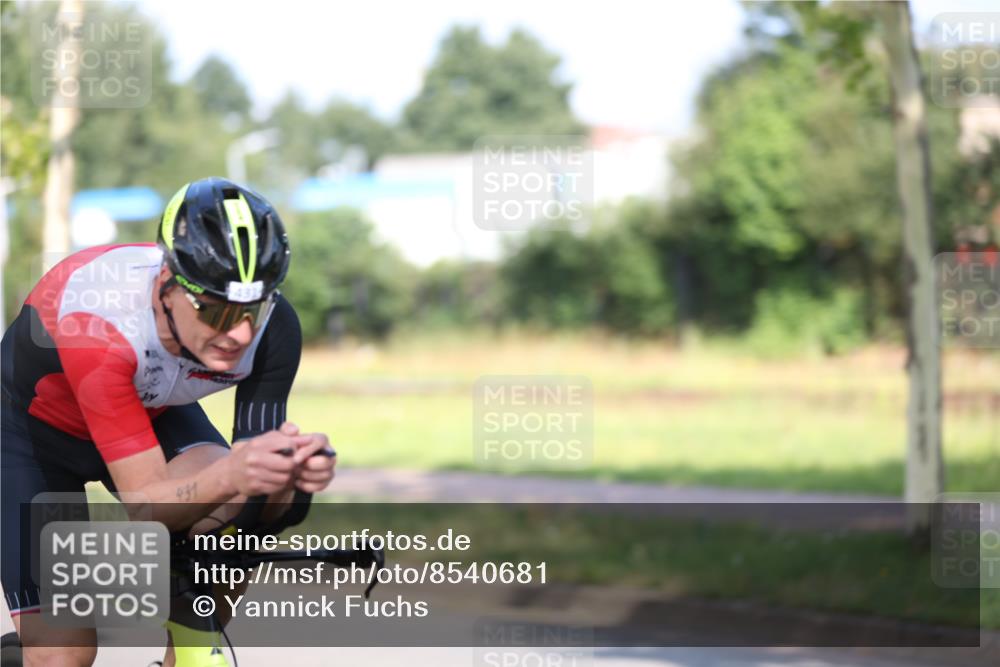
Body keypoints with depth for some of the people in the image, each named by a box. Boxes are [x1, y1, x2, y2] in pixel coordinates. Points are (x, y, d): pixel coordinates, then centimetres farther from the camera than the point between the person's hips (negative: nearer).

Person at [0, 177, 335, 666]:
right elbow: (144, 505, -39)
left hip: (151, 411, 4)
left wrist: (286, 475, -46)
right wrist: (230, 475, -57)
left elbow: (261, 505, -24)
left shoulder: (273, 326, -29)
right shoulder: (96, 322, -41)